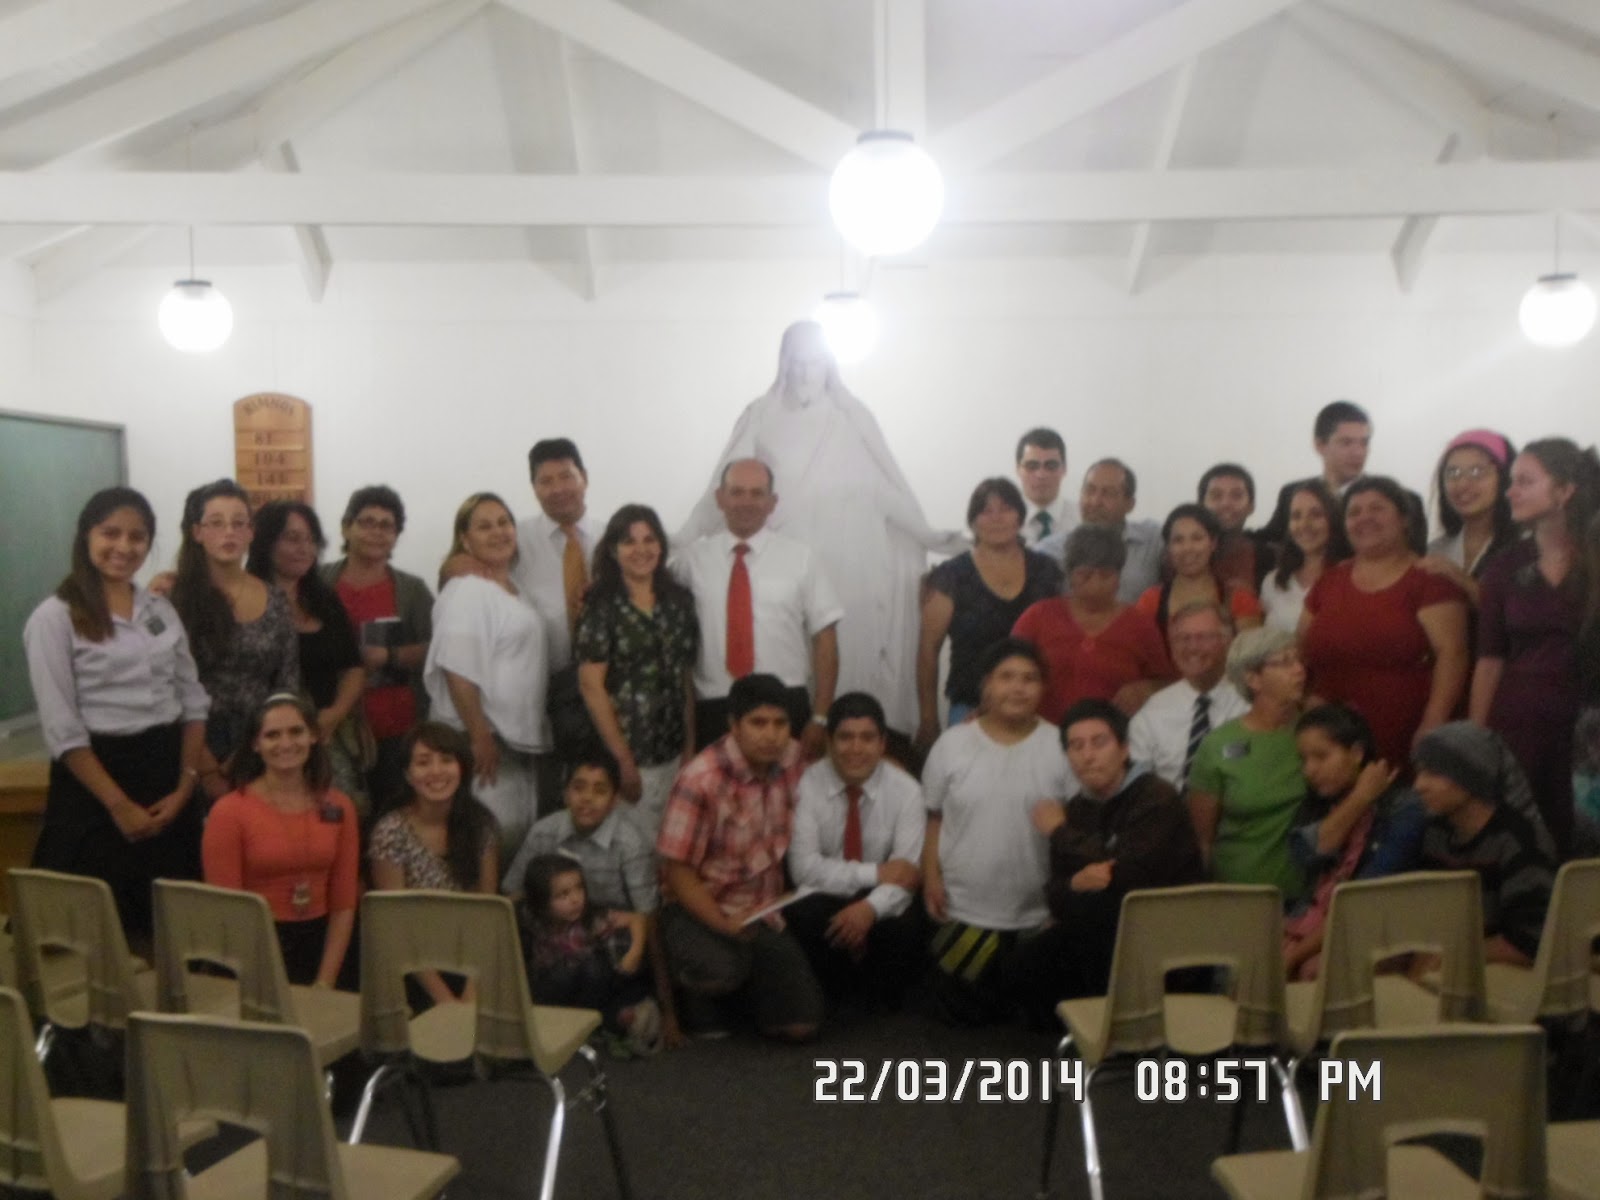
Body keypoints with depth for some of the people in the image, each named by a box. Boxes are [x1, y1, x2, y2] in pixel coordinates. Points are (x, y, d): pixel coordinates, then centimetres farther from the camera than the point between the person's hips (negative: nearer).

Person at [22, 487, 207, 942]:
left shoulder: (163, 611, 8)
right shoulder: (55, 617, -7)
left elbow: (193, 702, 8)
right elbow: (61, 729, -11)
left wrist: (185, 786, -4)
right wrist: (119, 804, -14)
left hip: (167, 772, 5)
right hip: (96, 776, -4)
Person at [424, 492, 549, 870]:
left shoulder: (513, 592, 15)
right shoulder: (466, 591, -12)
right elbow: (457, 671, -20)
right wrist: (480, 736, -21)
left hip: (517, 740, 9)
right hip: (482, 741, -9)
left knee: (520, 838, 12)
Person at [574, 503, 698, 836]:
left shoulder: (678, 600, 7)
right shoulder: (601, 605, -7)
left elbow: (686, 678, 10)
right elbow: (591, 686, -10)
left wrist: (691, 746, 5)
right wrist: (623, 759, -13)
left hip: (672, 753, 4)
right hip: (620, 752, -4)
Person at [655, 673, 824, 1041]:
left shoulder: (793, 759, -5)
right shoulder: (701, 780, -20)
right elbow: (677, 870, -16)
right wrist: (723, 924, -24)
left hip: (764, 914, 5)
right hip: (700, 909, -5)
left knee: (800, 1026, -9)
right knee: (720, 971, -37)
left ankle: (744, 980, 23)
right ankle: (697, 983, 2)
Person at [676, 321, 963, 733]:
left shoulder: (852, 417, 6)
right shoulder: (761, 417, 6)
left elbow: (888, 489, 7)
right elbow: (725, 488, 7)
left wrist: (929, 535, 2)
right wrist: (680, 540, 3)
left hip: (843, 563, 0)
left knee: (844, 649, -4)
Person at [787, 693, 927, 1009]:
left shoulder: (905, 790, -8)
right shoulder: (807, 785, -12)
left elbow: (907, 874, -16)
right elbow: (805, 867, -19)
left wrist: (870, 907, -36)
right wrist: (875, 873, -24)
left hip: (878, 904, 1)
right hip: (823, 897, 0)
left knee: (905, 927, -32)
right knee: (804, 920, -34)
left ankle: (881, 1002, 2)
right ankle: (829, 1001, -3)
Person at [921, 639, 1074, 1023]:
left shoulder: (1062, 747, -5)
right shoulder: (952, 743, -3)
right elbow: (933, 819, 2)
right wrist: (930, 877, -8)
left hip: (1038, 914, 0)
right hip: (963, 909, 0)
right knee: (965, 1009, 9)